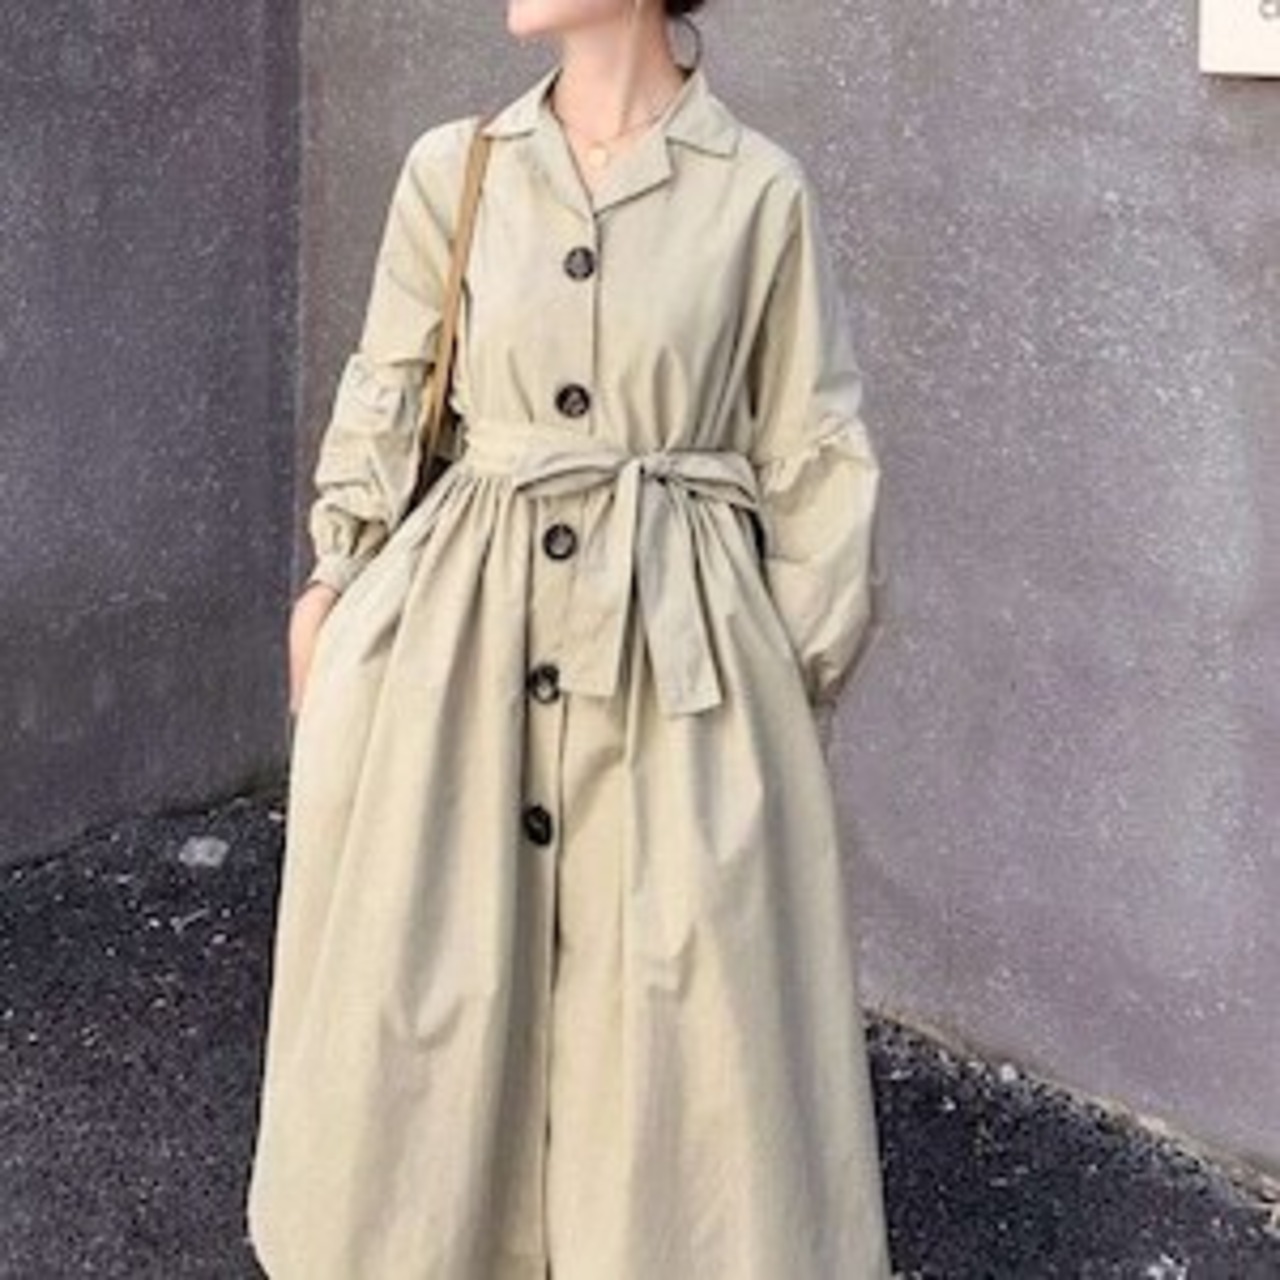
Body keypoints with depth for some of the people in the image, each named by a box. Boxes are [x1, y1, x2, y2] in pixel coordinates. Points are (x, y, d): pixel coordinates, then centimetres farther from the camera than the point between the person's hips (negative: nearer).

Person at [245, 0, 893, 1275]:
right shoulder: (449, 168, 5)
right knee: (427, 986, 9)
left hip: (678, 657, -2)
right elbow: (384, 407, 12)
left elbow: (815, 464, 3)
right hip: (459, 635, 3)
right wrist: (331, 587, 4)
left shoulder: (759, 190, -2)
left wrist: (796, 671, 1)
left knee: (684, 1014, 2)